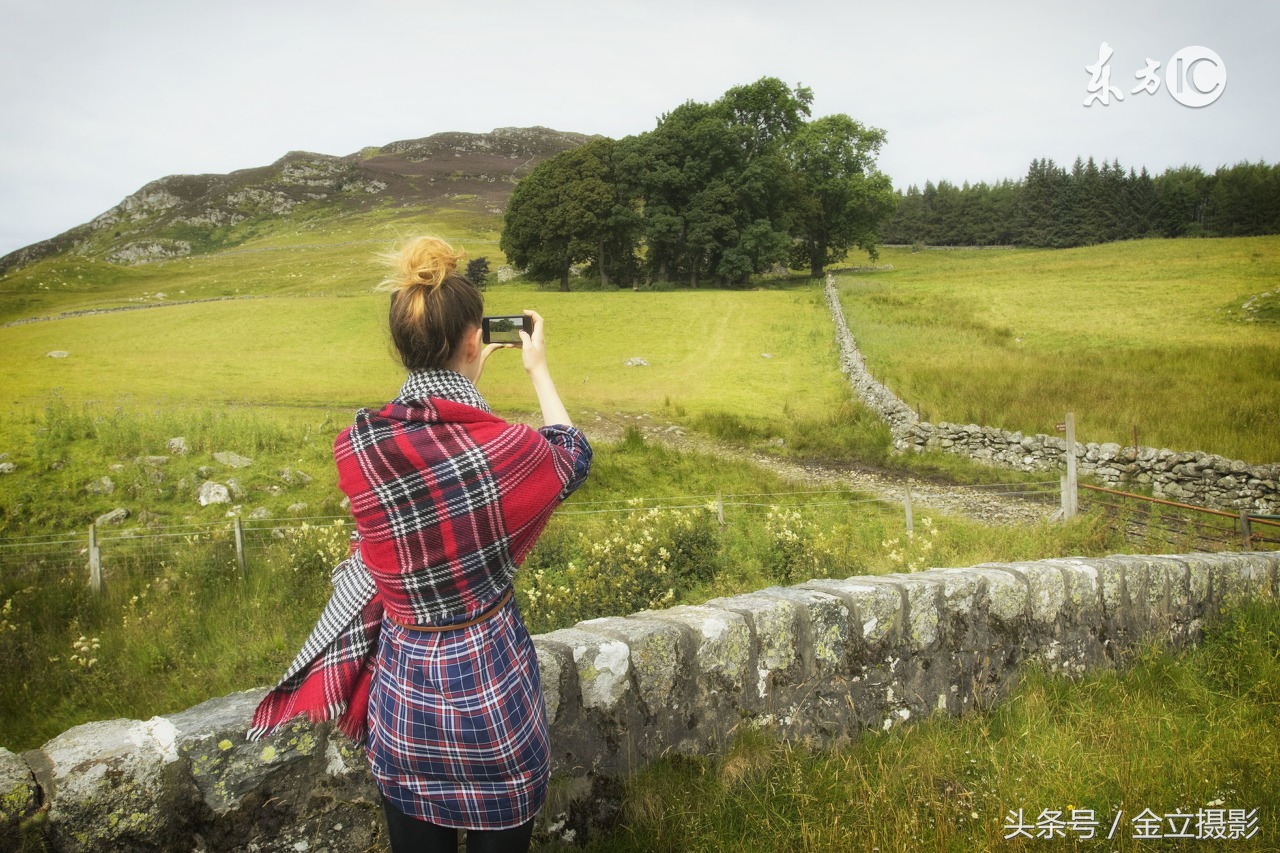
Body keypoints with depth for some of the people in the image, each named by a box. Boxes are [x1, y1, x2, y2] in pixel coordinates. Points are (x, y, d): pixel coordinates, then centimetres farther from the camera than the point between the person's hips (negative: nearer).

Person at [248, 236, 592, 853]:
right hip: (491, 683, -2)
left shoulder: (355, 448, -13)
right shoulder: (507, 447, -20)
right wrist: (539, 370, 14)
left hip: (402, 686, 3)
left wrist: (463, 383, 15)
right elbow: (573, 459, 4)